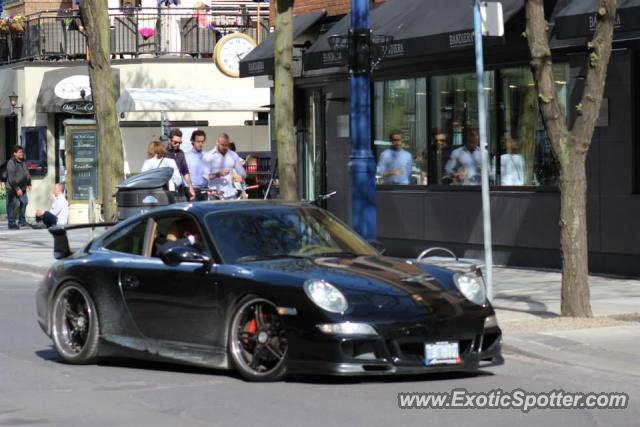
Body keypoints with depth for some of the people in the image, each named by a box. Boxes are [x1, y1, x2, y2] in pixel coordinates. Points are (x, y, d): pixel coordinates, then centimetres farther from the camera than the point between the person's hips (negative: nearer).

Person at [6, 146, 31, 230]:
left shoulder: (23, 162, 8)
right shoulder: (11, 163, -18)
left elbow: (27, 173, 20)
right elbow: (11, 177, -22)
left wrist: (29, 184, 14)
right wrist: (17, 189, -24)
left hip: (22, 188, 9)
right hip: (12, 188, -9)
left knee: (24, 202, 15)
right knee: (11, 205, -5)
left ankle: (22, 221, 28)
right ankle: (12, 224, -2)